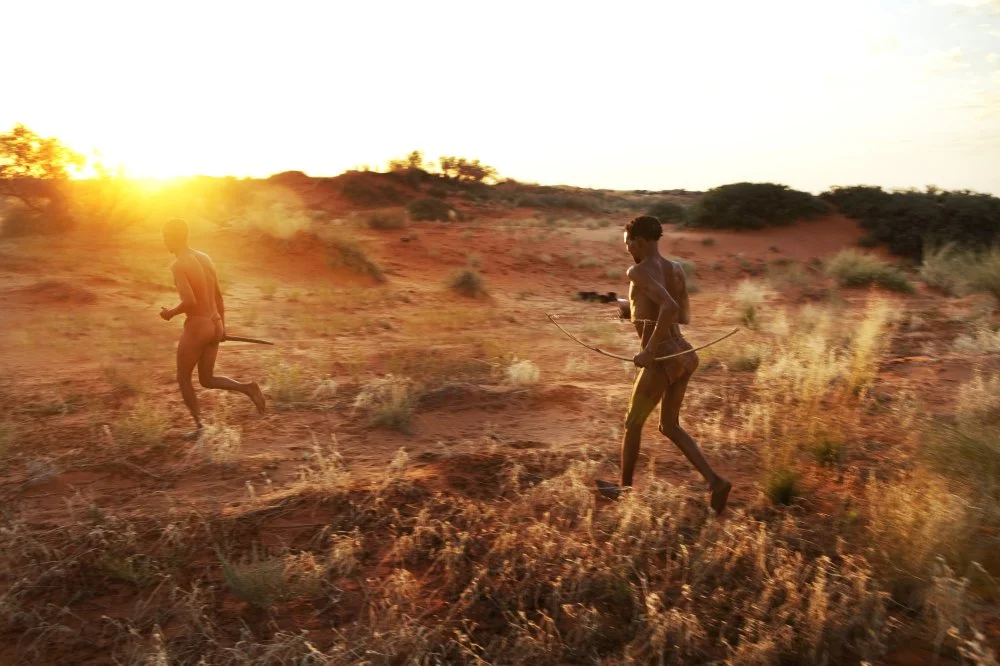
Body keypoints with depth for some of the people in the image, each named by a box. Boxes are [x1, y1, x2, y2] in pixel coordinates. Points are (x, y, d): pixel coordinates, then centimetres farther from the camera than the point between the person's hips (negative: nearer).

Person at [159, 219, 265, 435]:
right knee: (207, 380, 18)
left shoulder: (177, 266, -16)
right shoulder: (204, 258, 9)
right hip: (214, 326, 7)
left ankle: (199, 425, 18)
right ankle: (247, 387, -3)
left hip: (196, 327, -7)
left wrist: (171, 313, -7)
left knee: (183, 379, 14)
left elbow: (190, 301, -27)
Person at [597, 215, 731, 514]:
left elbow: (670, 307, -31)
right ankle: (715, 481, 7)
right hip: (683, 355, 8)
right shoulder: (677, 269, 10)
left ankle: (624, 487, 35)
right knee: (670, 427, 21)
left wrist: (649, 351, -24)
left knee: (633, 423, 15)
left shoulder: (638, 271, -15)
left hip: (662, 361, -8)